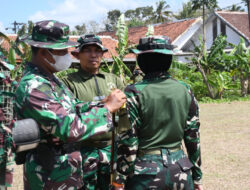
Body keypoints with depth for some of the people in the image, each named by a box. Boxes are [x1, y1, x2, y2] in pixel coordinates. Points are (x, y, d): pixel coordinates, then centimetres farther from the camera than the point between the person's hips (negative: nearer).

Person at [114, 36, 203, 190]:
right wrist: (197, 177, 14)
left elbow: (128, 143, -12)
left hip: (147, 171, -4)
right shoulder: (185, 90, 1)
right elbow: (193, 138, 5)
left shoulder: (135, 93, -12)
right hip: (180, 171, 4)